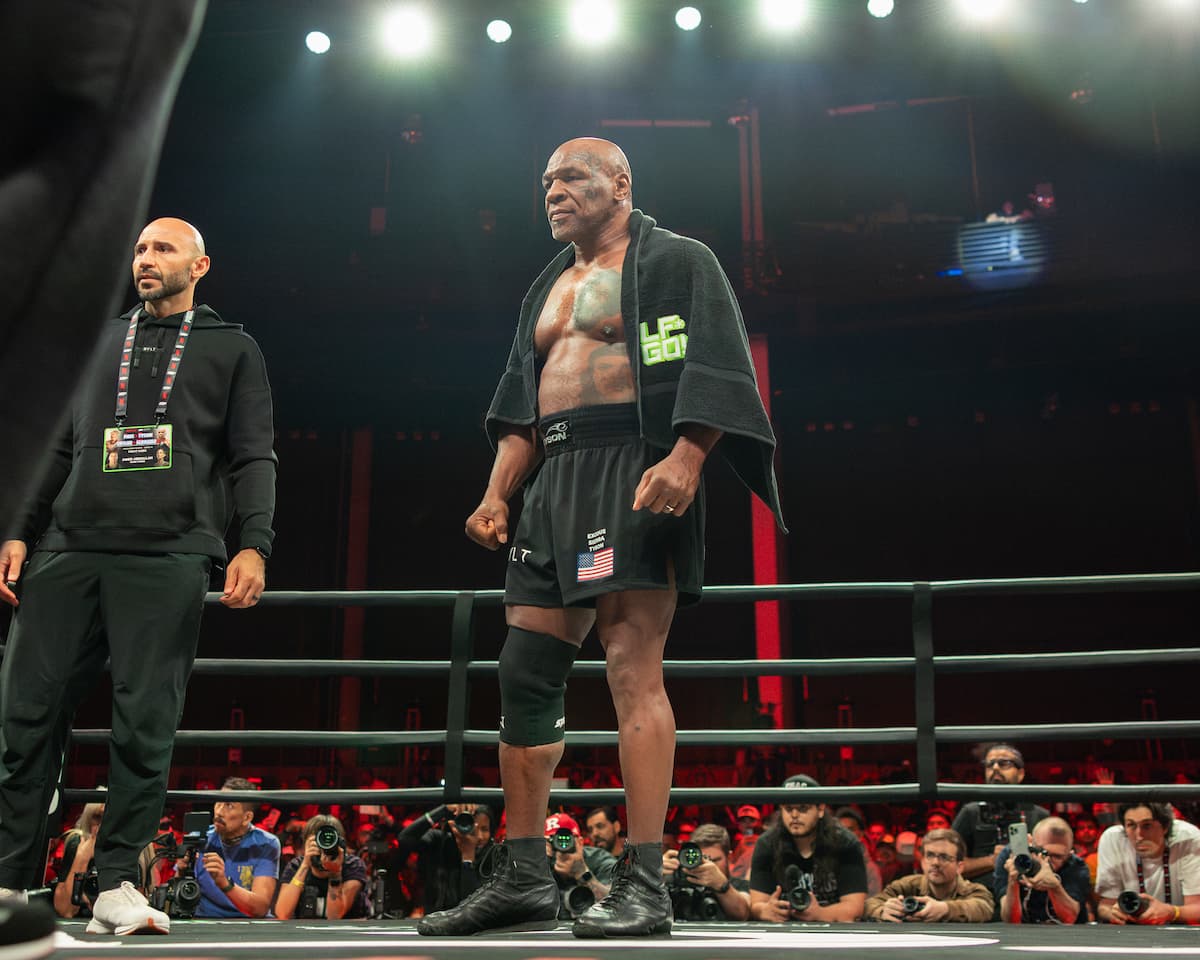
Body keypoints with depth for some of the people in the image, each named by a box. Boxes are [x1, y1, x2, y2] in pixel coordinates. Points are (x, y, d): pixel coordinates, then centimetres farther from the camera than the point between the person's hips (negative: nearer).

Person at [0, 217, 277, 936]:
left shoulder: (231, 349, 15)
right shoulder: (99, 343, 25)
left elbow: (254, 458, 6)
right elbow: (58, 448, 22)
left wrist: (253, 545, -8)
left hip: (168, 559, -3)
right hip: (68, 552, 4)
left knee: (145, 723, -7)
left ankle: (118, 884, 1)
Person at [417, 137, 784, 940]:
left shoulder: (675, 262, 5)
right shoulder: (547, 290, 27)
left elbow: (716, 364, -9)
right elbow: (520, 405, 23)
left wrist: (686, 458, -24)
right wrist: (497, 493, 9)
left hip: (636, 474, -8)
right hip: (556, 485, 8)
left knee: (634, 669, -14)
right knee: (524, 676, 3)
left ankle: (644, 885, -11)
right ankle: (524, 880, 10)